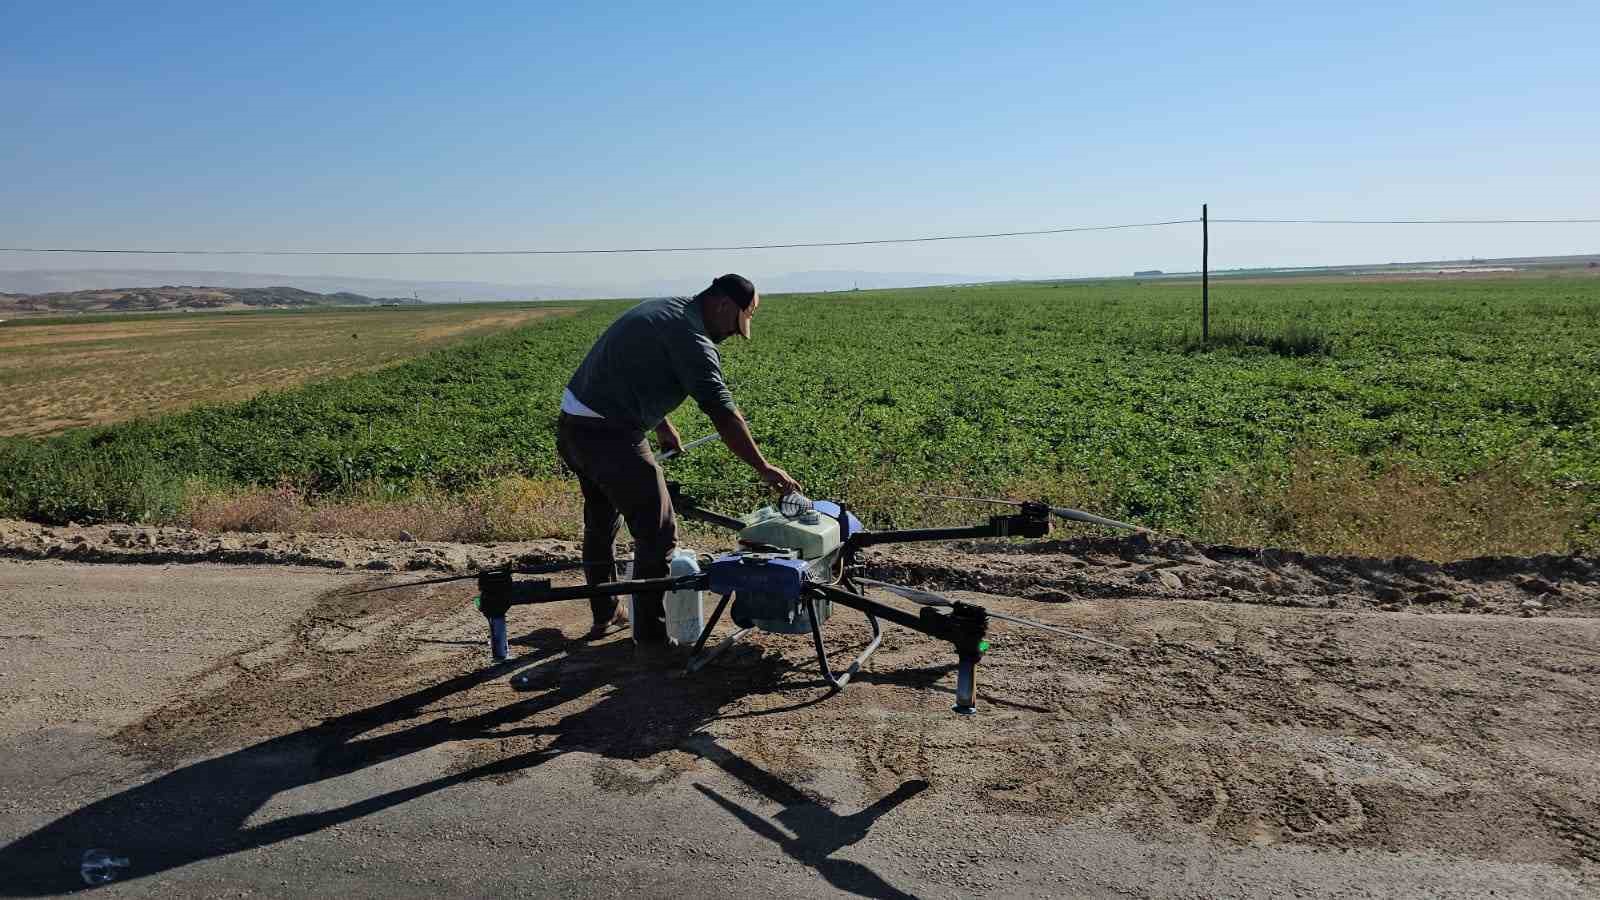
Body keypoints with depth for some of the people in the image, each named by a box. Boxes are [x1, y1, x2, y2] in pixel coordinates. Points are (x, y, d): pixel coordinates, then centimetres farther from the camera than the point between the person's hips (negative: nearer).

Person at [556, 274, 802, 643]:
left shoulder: (664, 309, 14)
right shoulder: (691, 337, -17)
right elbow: (722, 413, -21)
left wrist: (662, 426, 30)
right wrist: (764, 469, -17)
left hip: (571, 425, 11)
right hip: (608, 436, -11)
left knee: (601, 523, 25)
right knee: (657, 534, -1)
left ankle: (604, 617, 40)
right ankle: (650, 637, 8)